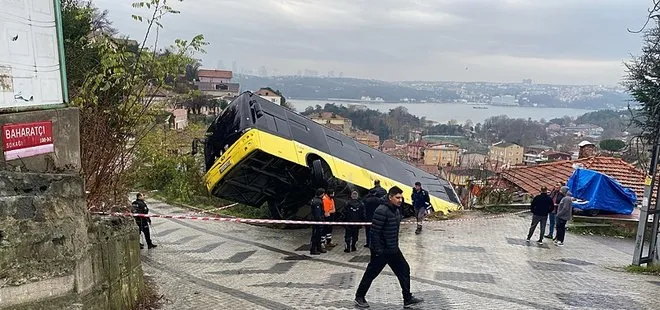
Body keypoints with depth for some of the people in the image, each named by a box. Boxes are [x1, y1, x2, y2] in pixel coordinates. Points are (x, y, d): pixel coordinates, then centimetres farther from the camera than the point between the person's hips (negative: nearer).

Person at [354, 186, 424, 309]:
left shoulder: (397, 210, 6)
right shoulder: (381, 211, -24)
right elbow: (375, 232, -24)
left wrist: (395, 246, 19)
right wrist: (378, 250, -22)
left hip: (393, 250, 9)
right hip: (381, 251, -9)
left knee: (404, 270, 10)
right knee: (371, 273, 5)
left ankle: (408, 299, 22)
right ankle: (359, 297, 23)